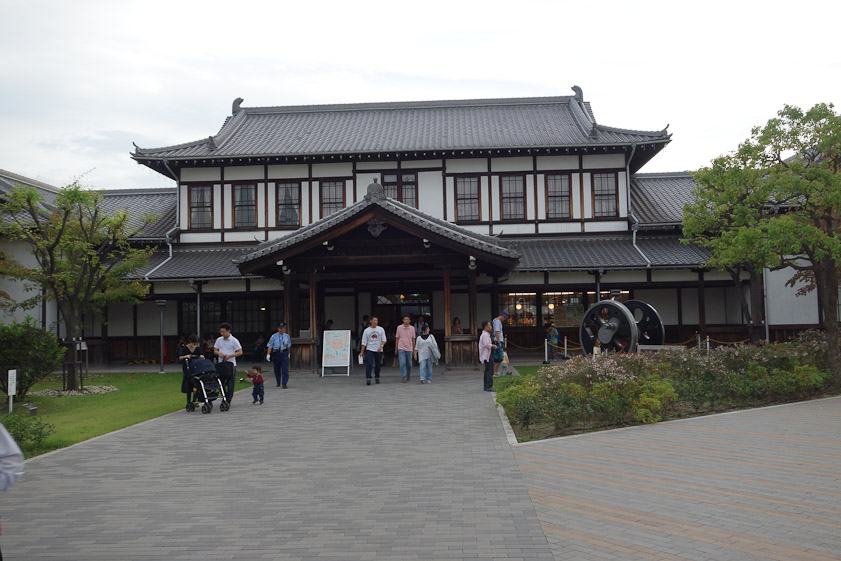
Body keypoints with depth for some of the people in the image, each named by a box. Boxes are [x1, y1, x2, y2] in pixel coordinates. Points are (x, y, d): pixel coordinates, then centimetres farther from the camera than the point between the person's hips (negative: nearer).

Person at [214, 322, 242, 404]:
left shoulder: (234, 341, -6)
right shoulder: (219, 340, 7)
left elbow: (240, 352, -7)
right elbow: (215, 350, 14)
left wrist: (229, 356, -18)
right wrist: (219, 353, -10)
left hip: (230, 364, -5)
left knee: (230, 384, -2)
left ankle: (228, 401, 3)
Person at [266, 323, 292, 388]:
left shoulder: (287, 336, 5)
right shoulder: (274, 336, -2)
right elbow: (270, 346, -6)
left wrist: (288, 353, 25)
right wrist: (268, 354, -14)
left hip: (284, 353, 0)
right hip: (276, 353, 0)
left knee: (285, 369, -12)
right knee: (277, 369, 10)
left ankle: (284, 384, -13)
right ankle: (278, 383, 27)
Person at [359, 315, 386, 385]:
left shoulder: (381, 329, 4)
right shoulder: (366, 330, 3)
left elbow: (384, 340, 1)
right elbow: (364, 342, 5)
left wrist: (381, 346, -18)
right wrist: (362, 352, 3)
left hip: (378, 350, 1)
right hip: (369, 350, -1)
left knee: (378, 365, 7)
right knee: (369, 364, -14)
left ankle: (377, 378, 23)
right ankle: (368, 379, -15)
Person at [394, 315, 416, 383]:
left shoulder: (412, 328, 2)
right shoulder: (399, 327, 0)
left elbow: (413, 339, 9)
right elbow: (397, 339, 6)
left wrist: (414, 349, 9)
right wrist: (396, 349, 6)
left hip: (409, 348, 1)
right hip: (401, 348, -1)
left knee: (409, 364, 9)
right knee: (402, 363, -10)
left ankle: (409, 375, 31)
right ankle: (404, 377, -7)